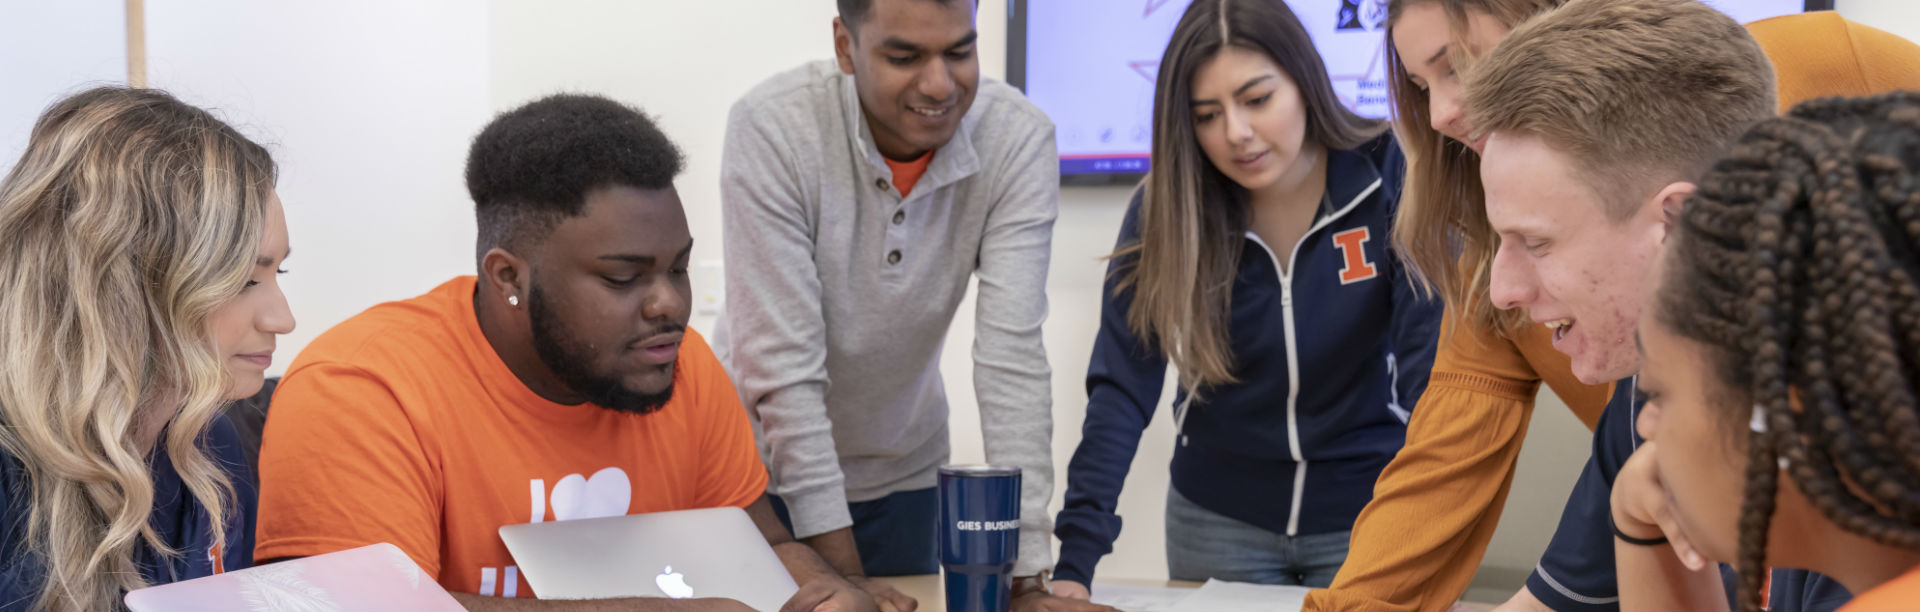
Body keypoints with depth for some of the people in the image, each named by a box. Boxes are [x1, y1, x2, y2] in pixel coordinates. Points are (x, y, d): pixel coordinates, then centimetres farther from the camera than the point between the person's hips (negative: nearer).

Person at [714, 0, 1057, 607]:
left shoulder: (1020, 140, -19)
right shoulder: (770, 127, -25)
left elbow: (1013, 355, -22)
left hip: (904, 470, 2)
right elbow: (783, 362, -25)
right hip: (764, 465, -2)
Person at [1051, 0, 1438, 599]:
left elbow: (1435, 365, -24)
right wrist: (1075, 559, -27)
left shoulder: (1393, 180, -17)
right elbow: (1122, 389, -17)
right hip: (1218, 518, 2)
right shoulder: (1166, 208, -12)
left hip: (1366, 511, -1)